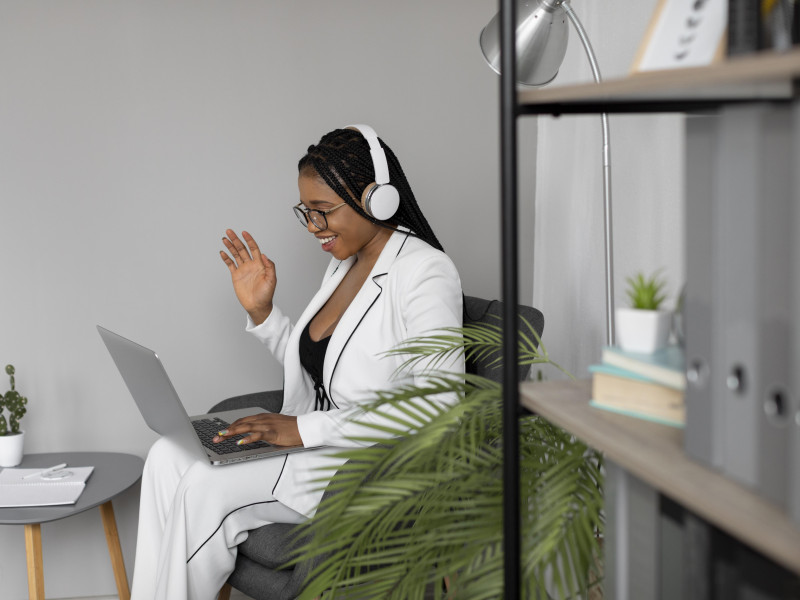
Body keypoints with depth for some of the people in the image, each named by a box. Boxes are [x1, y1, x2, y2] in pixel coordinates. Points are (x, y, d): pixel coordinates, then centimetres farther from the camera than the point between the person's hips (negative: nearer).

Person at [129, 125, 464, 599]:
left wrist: (306, 428, -24)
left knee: (209, 485, -23)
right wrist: (262, 312, 6)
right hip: (318, 447, 9)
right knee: (170, 455, -10)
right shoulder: (346, 263, 12)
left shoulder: (425, 272, -16)